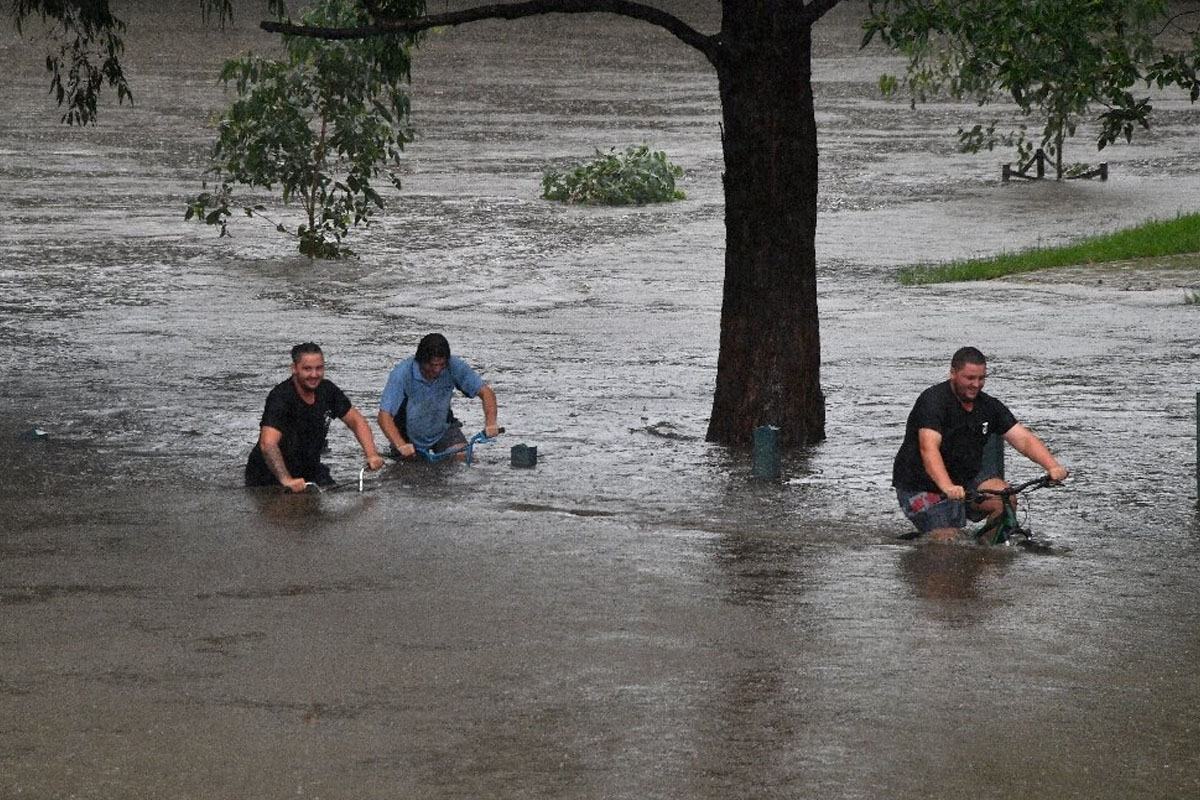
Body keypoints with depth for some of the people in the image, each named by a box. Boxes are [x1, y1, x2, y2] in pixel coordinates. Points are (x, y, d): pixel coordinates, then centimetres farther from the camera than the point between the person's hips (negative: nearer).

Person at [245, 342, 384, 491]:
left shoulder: (327, 390, -4)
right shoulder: (281, 397, -25)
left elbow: (356, 421, 7)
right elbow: (268, 444, -38)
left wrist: (371, 455, -9)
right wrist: (287, 480, -50)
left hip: (309, 471, 5)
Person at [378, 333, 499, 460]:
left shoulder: (454, 367, -22)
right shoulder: (401, 374, -31)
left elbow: (485, 392, -16)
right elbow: (384, 416, -32)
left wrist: (490, 423, -34)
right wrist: (401, 446, -47)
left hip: (442, 429, 2)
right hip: (410, 435, -2)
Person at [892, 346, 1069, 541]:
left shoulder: (989, 406, 0)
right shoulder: (934, 401, -20)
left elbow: (1024, 439, -7)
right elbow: (929, 449, -35)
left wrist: (1052, 466, -26)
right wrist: (947, 487, -51)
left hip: (966, 477, 6)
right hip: (922, 486, -5)